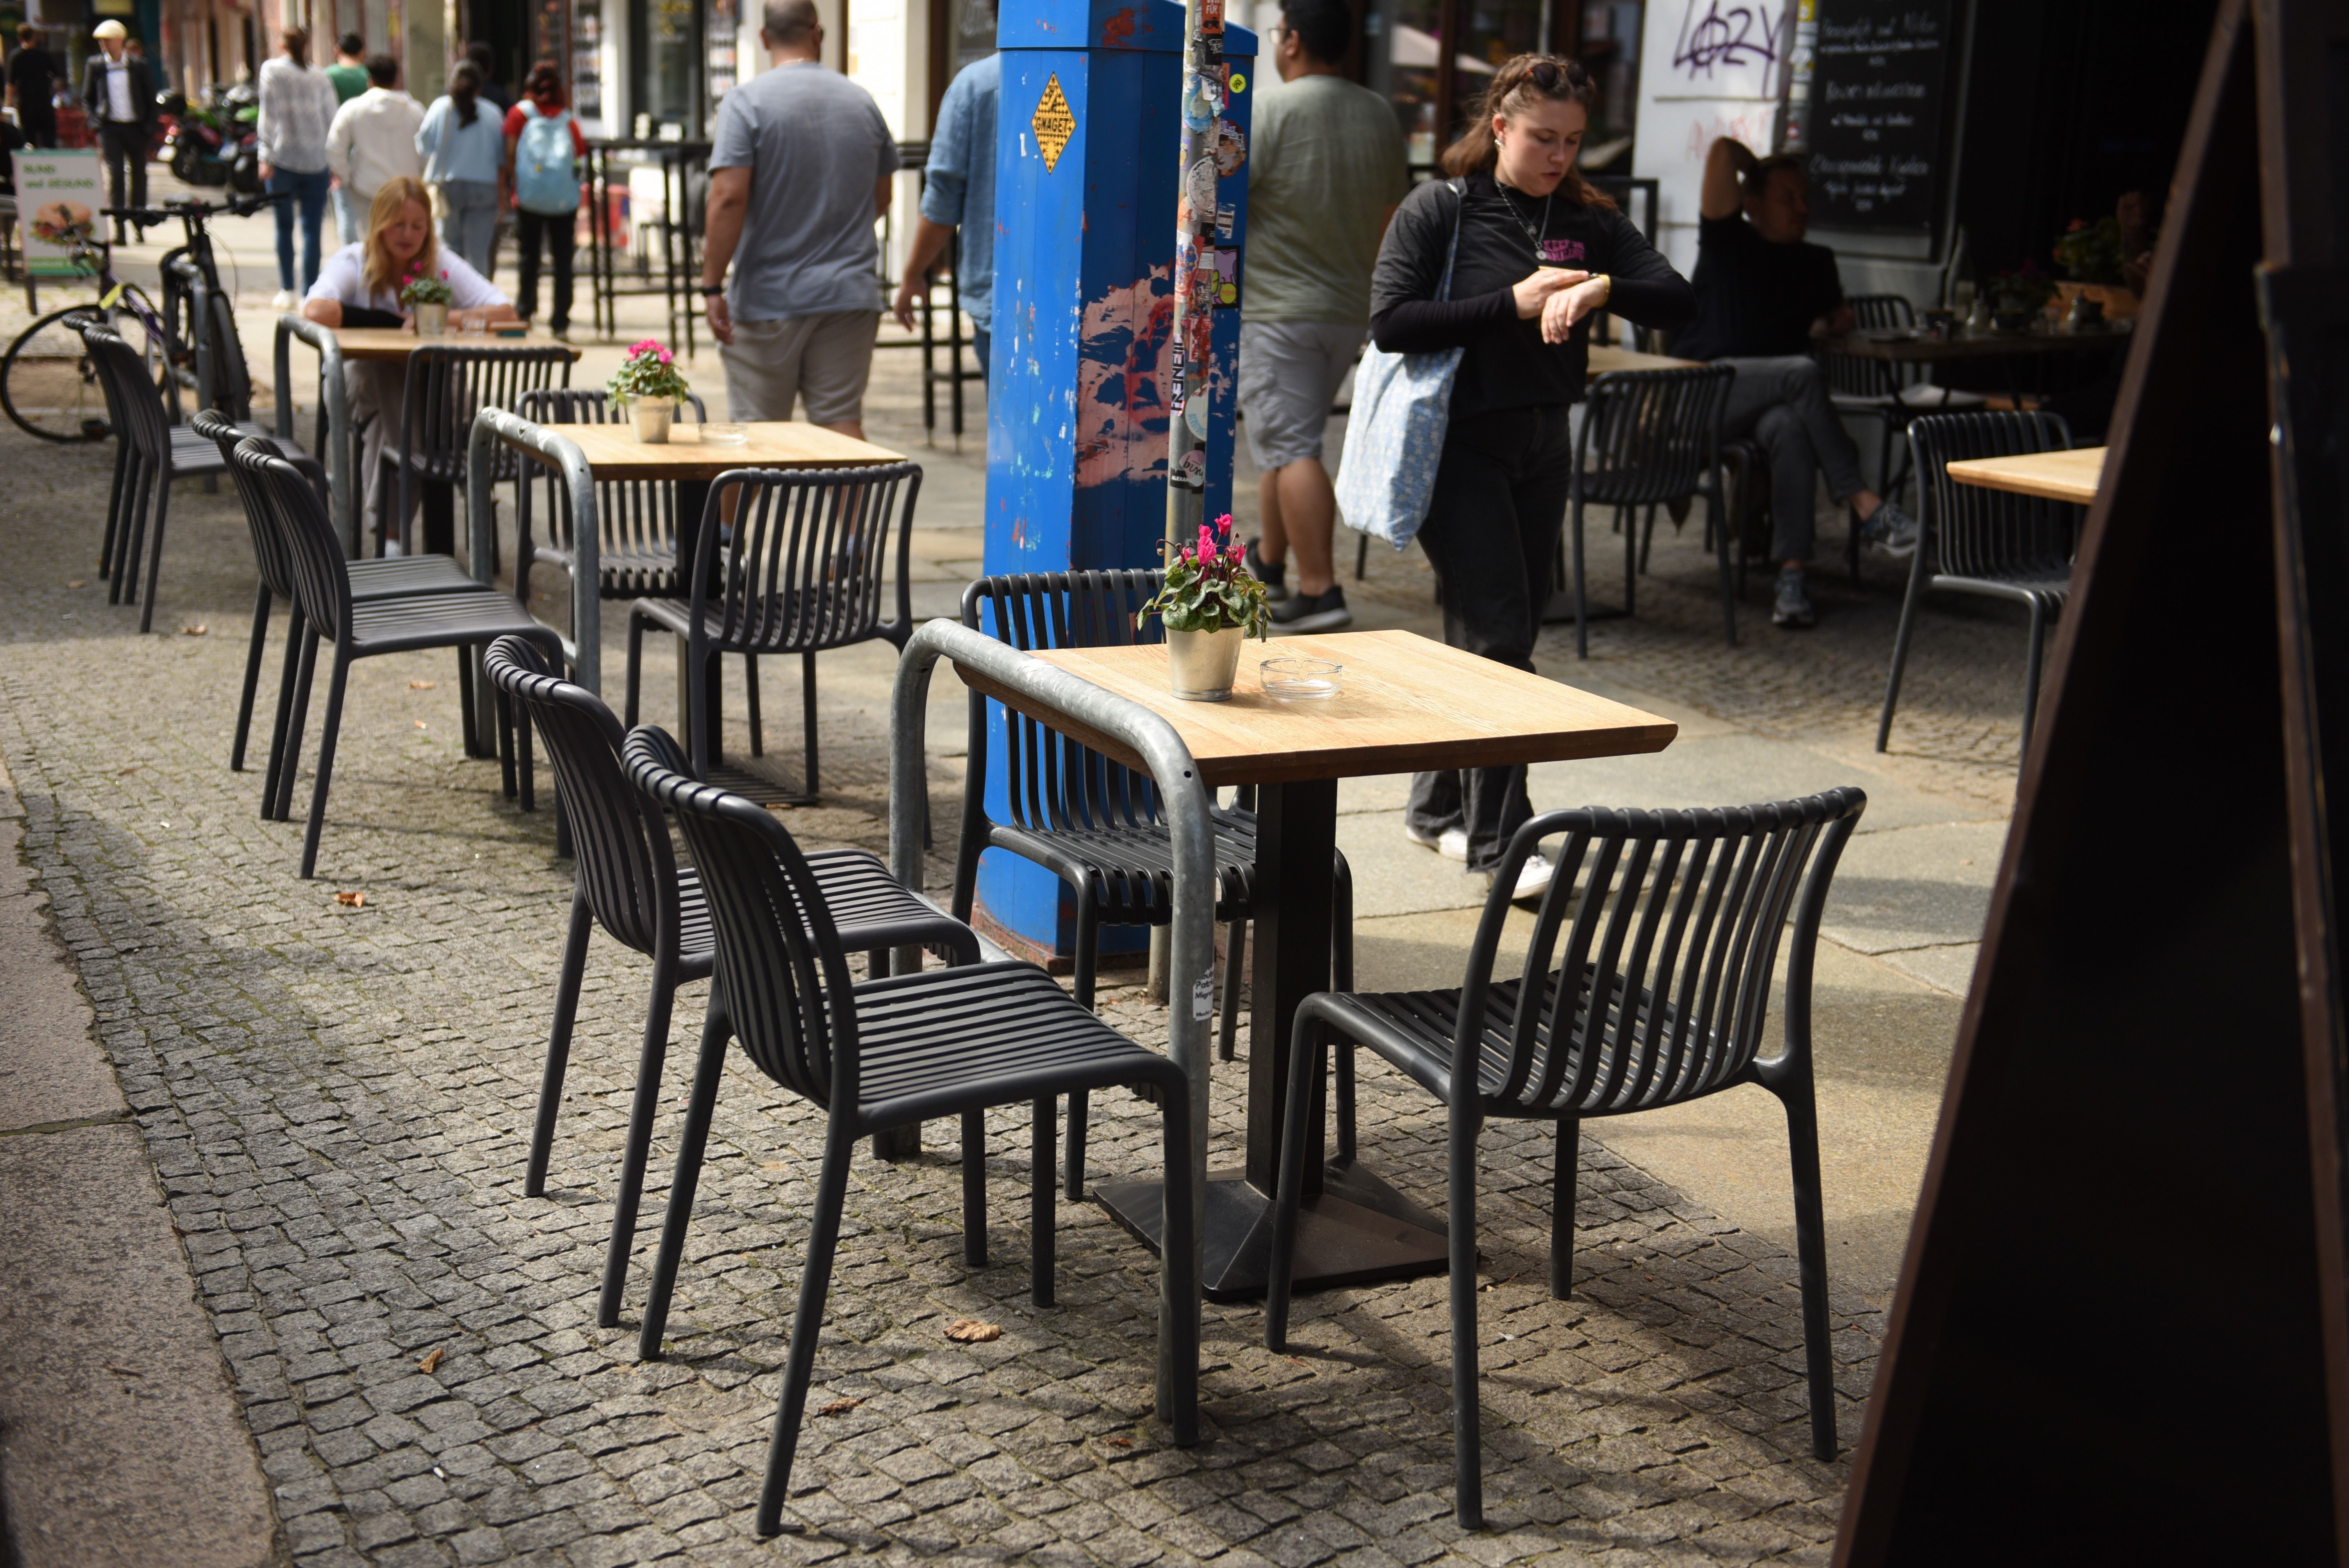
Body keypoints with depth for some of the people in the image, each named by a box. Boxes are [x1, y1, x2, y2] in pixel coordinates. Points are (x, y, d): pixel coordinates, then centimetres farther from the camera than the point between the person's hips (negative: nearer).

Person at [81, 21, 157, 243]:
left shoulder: (139, 66, 1)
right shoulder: (96, 65, 4)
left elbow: (151, 99, 6)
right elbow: (87, 98, 13)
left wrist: (149, 129, -2)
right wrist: (96, 121, -2)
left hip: (136, 127, 1)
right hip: (110, 128, -1)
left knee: (138, 175, 8)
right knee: (115, 174, -11)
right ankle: (118, 229, -15)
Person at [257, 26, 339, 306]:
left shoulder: (272, 70, 2)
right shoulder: (320, 77, 9)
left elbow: (269, 115, -4)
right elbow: (332, 120, 7)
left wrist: (266, 156, -3)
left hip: (283, 159, -1)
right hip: (316, 160, 2)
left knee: (285, 227, 7)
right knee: (312, 228, 1)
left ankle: (287, 291, 6)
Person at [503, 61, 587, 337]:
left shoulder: (520, 112, 7)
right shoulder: (567, 118, 11)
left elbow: (510, 154, 0)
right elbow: (581, 151, 2)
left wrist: (512, 188, 5)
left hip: (530, 195, -1)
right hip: (564, 197, 1)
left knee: (530, 255, 10)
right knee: (563, 260, 1)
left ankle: (526, 310, 9)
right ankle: (561, 321, -1)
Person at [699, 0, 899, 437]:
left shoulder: (745, 102, -6)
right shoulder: (862, 101, 8)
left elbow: (729, 197, -16)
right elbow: (881, 197, 18)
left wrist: (712, 286, -12)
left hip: (768, 300, -3)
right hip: (850, 294, 3)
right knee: (843, 425, 3)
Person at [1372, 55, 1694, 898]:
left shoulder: (1588, 221, 7)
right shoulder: (1441, 209, -4)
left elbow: (1680, 301, -2)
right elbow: (1390, 321, -15)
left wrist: (1602, 288, -22)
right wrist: (1513, 303, -18)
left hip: (1542, 447, 6)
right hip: (1459, 442, -5)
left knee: (1510, 633, 10)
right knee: (1497, 637, -10)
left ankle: (1438, 805, 26)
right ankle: (1498, 840, -6)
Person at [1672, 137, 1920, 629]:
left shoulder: (1815, 262, 21)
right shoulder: (1728, 241, 4)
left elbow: (1839, 315, 39)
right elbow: (1722, 150, -5)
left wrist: (1831, 324, 17)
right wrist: (1759, 167, 14)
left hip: (1773, 399, 4)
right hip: (1703, 391, -4)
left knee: (1791, 427, -36)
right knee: (1803, 372, -34)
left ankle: (1791, 578, -45)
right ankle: (1865, 505, -35)